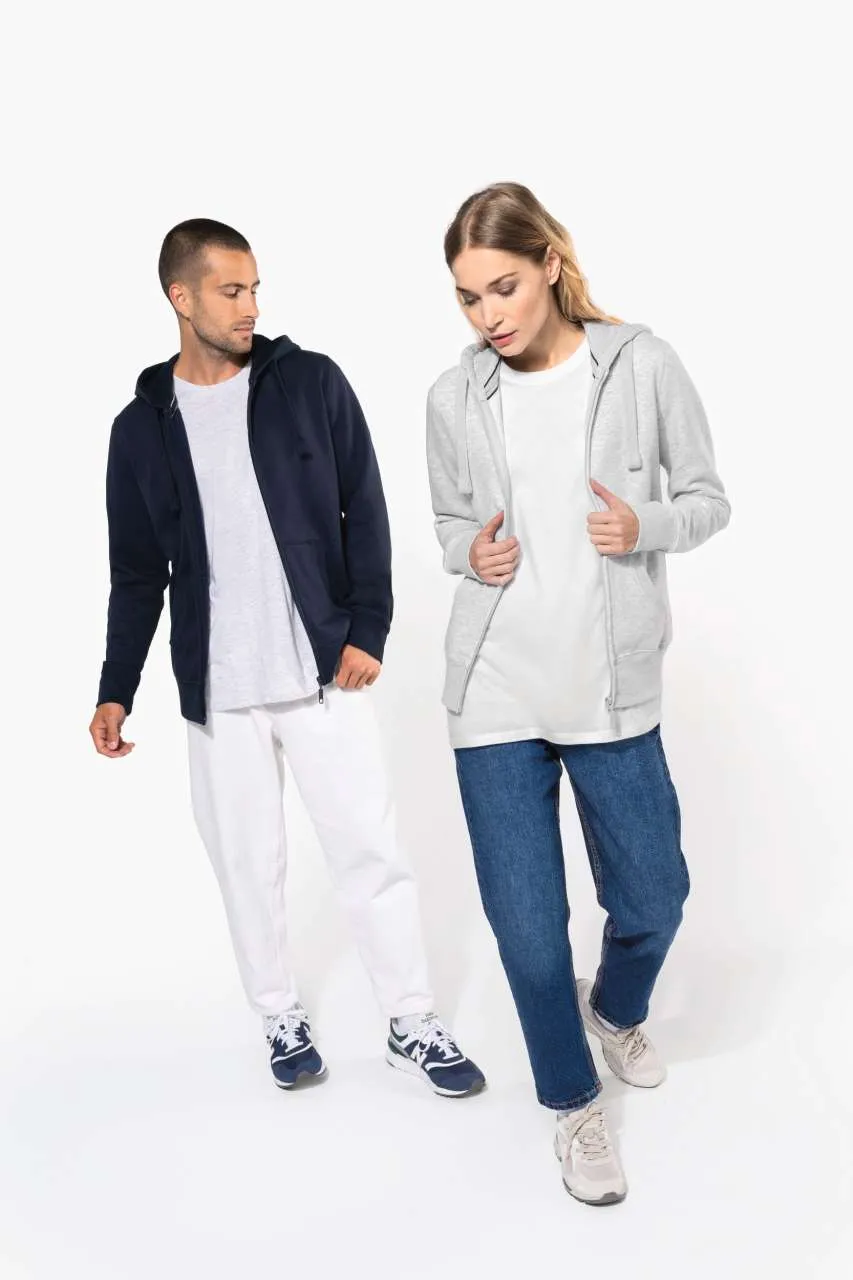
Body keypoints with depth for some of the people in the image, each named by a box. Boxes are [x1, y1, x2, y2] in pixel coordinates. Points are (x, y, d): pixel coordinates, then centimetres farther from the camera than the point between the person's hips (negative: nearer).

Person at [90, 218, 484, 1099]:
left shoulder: (311, 383, 0)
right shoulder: (142, 426, 4)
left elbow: (365, 511, 1)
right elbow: (137, 574, 8)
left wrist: (367, 628, -7)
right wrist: (116, 690, 1)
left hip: (323, 672, -1)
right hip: (216, 692, 2)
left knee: (369, 849, 3)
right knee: (247, 864, 10)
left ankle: (413, 1026, 18)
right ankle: (281, 1020, 30)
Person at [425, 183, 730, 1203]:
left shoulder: (643, 365, -4)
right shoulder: (454, 398, 1)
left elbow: (707, 498, 4)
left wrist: (646, 526, -17)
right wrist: (470, 553, -8)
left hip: (612, 689, 0)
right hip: (495, 692, 1)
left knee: (653, 895, 12)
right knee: (526, 923, 5)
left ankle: (614, 1009, 49)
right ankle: (573, 1104, 31)